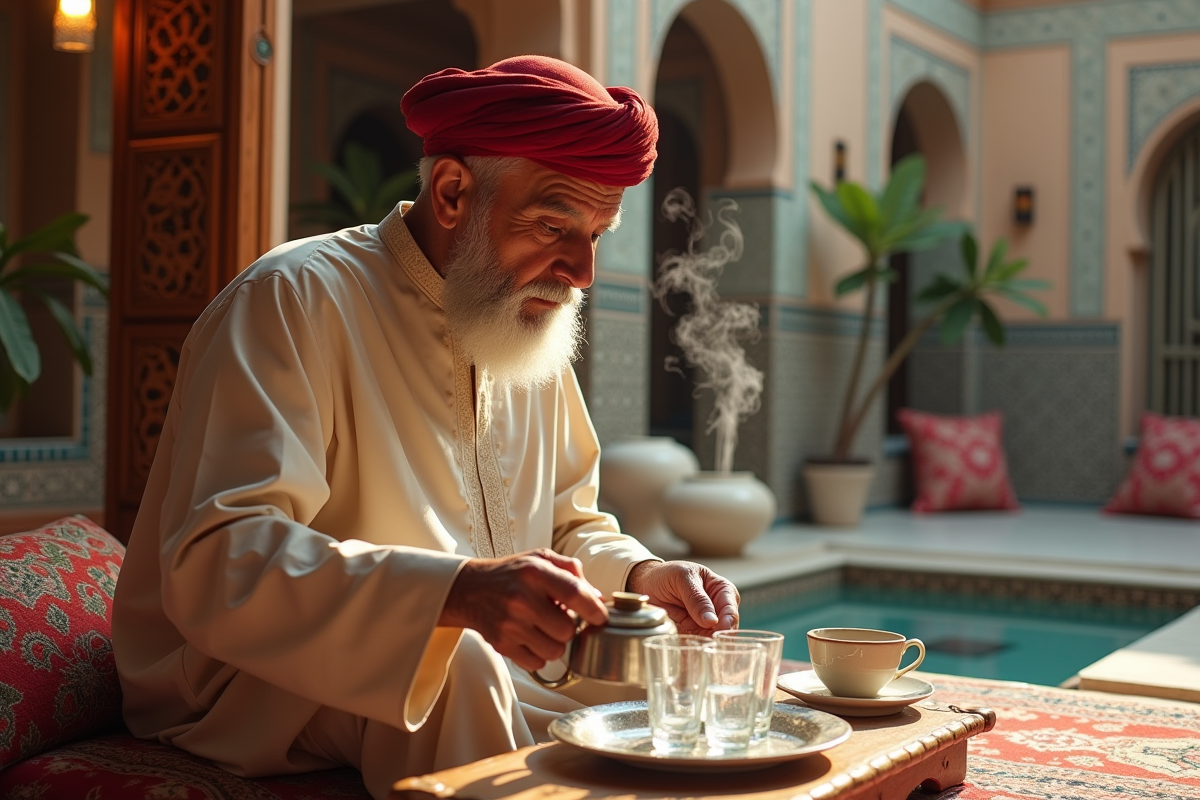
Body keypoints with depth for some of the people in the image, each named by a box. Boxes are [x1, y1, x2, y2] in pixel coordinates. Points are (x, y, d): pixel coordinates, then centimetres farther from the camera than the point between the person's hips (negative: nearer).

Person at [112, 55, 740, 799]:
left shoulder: (533, 324, 8)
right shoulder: (296, 299, -17)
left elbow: (569, 526, 18)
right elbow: (215, 565, -28)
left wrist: (641, 576, -6)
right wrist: (458, 591, -41)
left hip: (485, 683, 7)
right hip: (271, 699, -6)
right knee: (457, 666, -33)